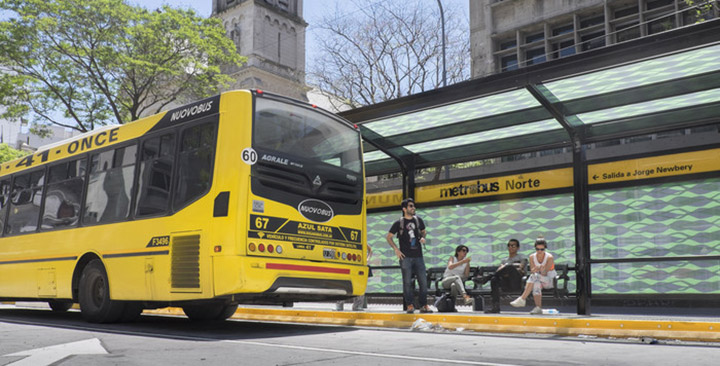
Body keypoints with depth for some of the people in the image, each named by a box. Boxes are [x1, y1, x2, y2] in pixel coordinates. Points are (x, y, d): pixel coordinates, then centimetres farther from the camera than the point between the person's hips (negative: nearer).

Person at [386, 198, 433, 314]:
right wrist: (396, 249, -4)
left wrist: (423, 238, 4)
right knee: (407, 282, -3)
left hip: (418, 256, 3)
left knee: (423, 281, 0)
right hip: (405, 257, -3)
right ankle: (410, 305, 7)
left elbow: (423, 231, 26)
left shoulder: (418, 220, 10)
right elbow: (389, 237, 6)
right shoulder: (399, 223, 0)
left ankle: (423, 305, 10)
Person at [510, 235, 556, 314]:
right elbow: (531, 272, -8)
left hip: (550, 280, -3)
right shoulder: (532, 257, -2)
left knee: (535, 276, -33)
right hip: (539, 279, 3)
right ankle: (538, 308, -34)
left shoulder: (549, 257, -14)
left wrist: (542, 270, -43)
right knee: (536, 284, -35)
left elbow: (545, 274, -21)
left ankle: (522, 299, -38)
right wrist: (534, 270, -31)